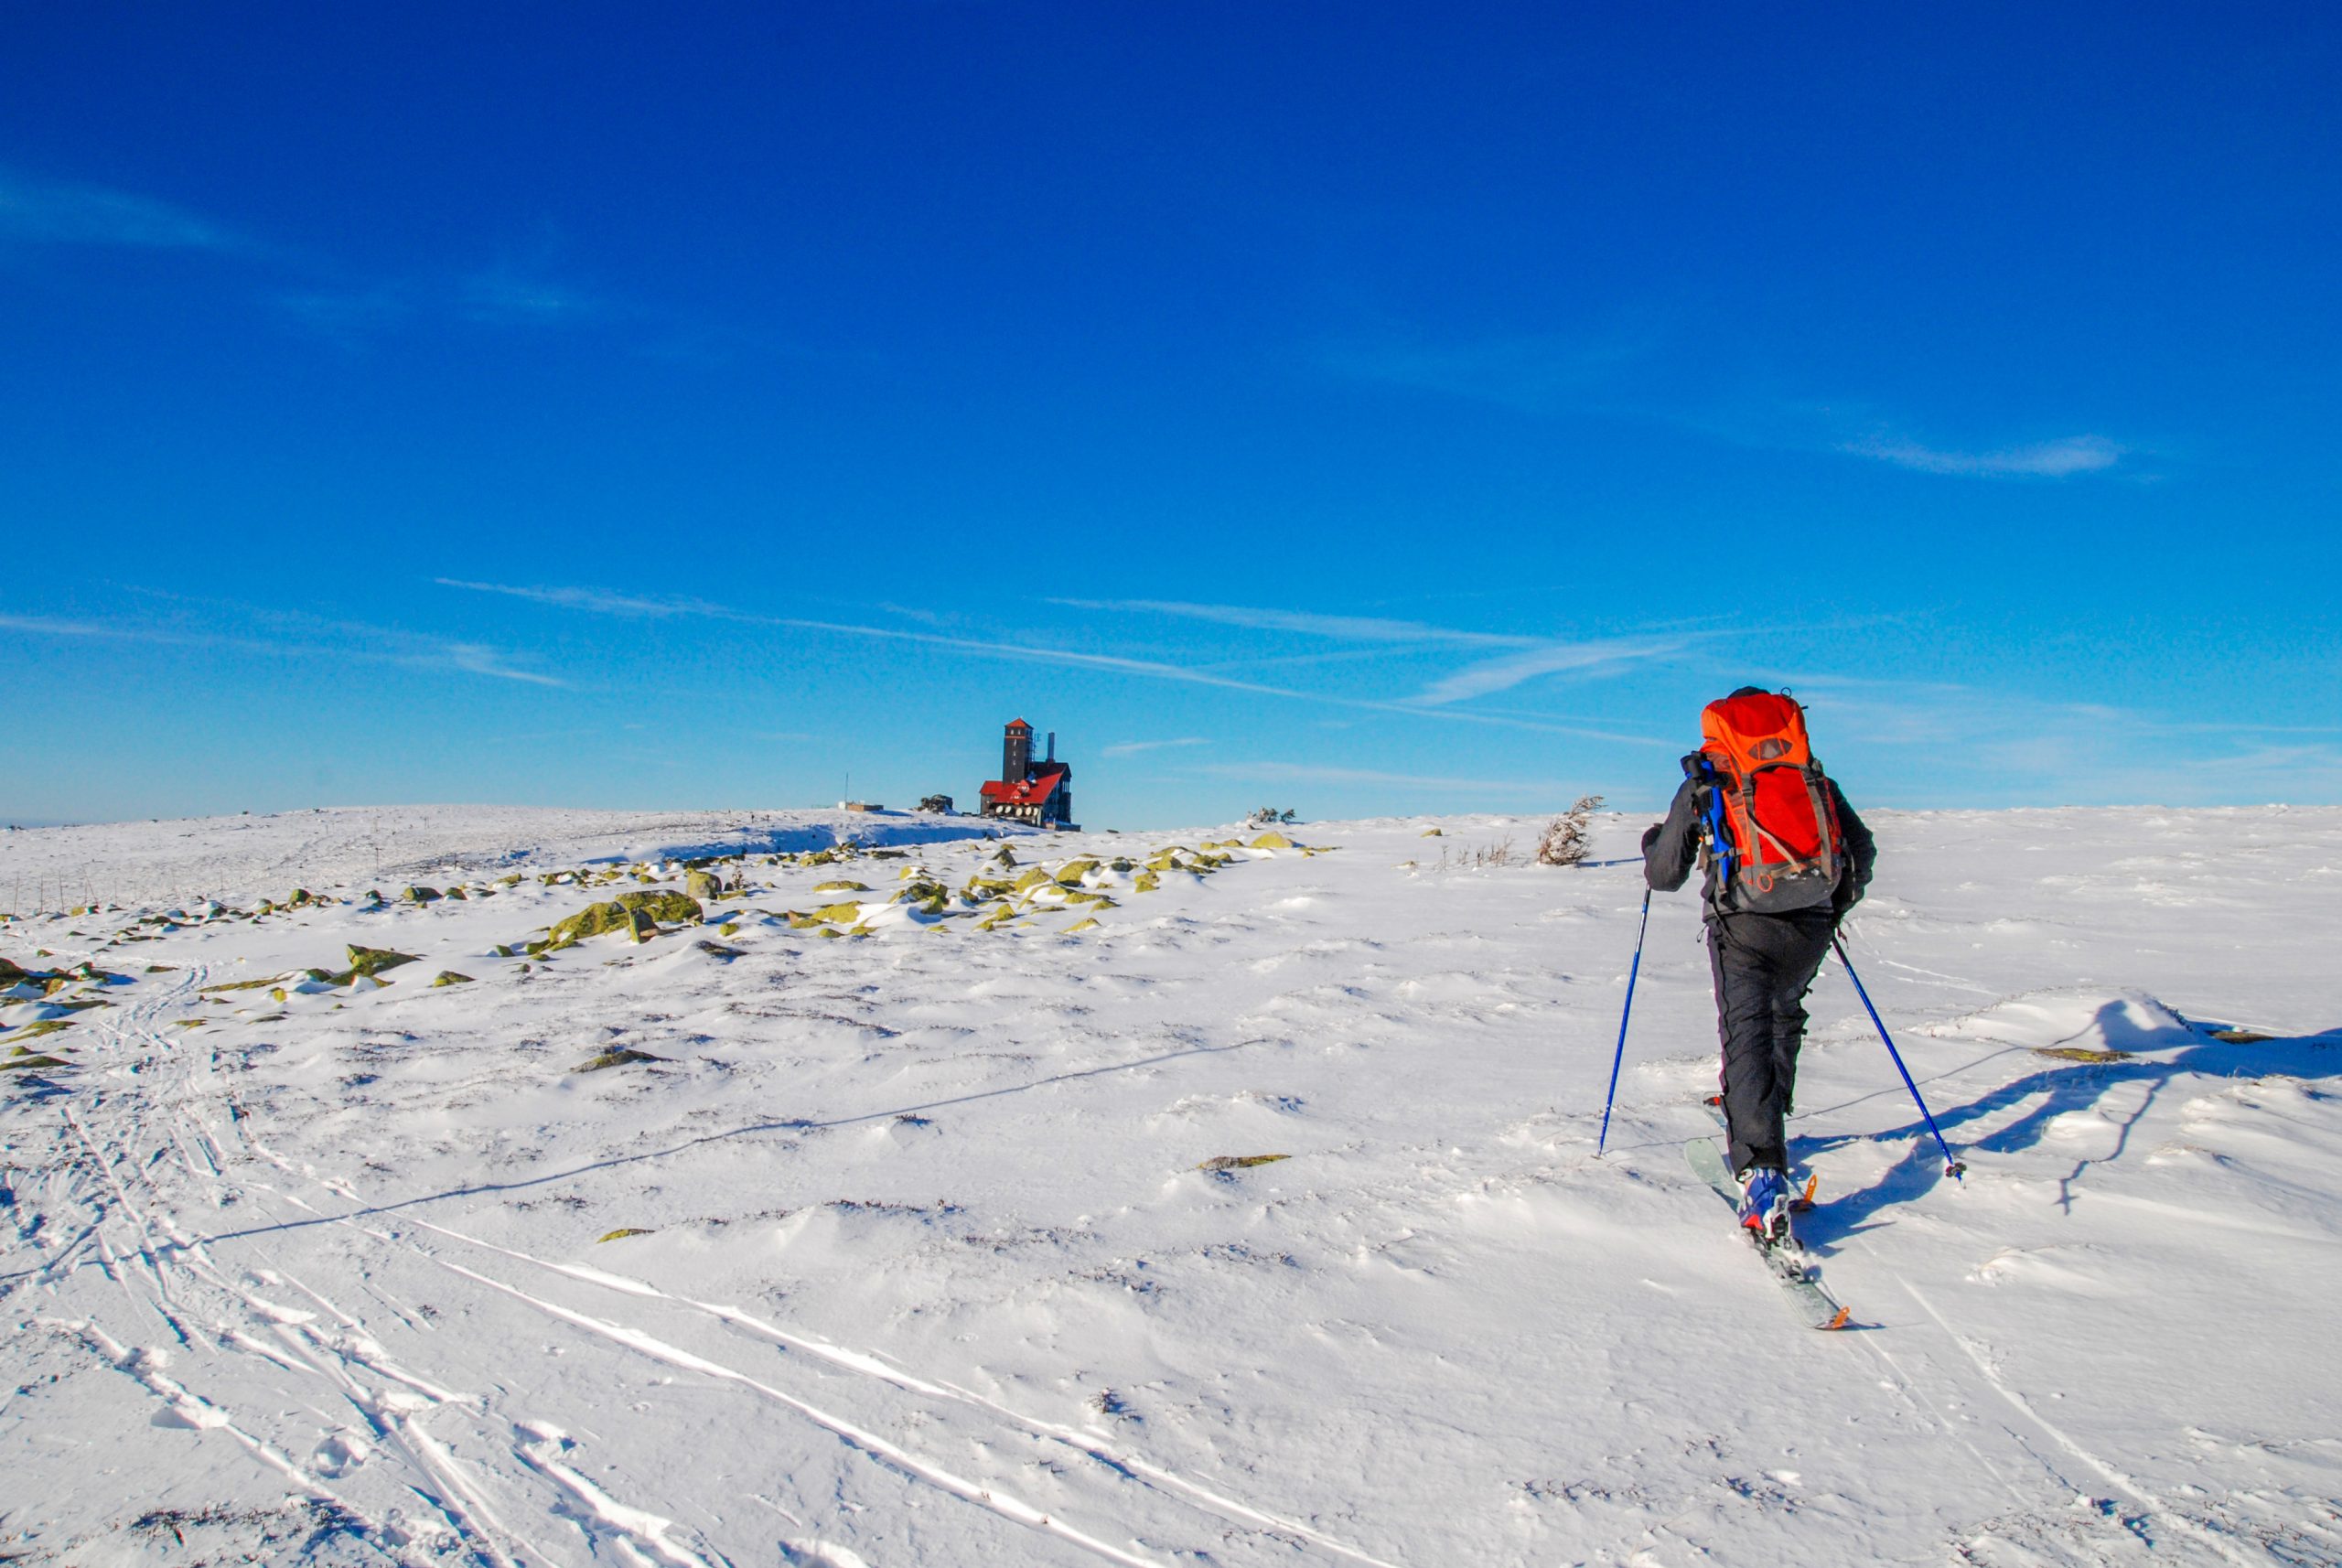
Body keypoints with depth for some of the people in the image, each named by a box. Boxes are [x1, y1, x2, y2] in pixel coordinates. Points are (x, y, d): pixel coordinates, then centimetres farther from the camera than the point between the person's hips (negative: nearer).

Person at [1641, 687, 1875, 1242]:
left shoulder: (1702, 784, 11)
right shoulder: (1815, 778, 19)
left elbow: (1664, 876, 11)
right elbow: (1862, 852, 18)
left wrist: (1653, 845, 33)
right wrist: (1837, 908, 34)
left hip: (1744, 925, -4)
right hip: (1811, 925, 4)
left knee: (1747, 1035, -7)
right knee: (1783, 1019, 27)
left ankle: (1761, 1170, -24)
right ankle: (1764, 1122, 42)